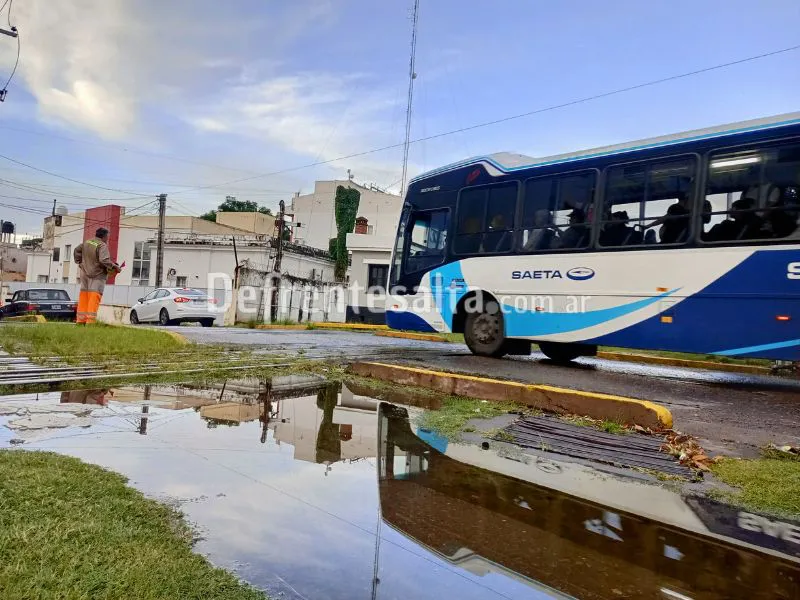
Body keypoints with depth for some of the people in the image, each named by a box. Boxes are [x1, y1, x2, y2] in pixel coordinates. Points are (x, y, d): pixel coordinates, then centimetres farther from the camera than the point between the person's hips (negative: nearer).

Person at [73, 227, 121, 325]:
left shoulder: (86, 242, 9)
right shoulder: (102, 245, -16)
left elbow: (77, 251, 22)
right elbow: (104, 260, -26)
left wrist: (79, 262, 29)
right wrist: (115, 267, -16)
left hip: (85, 274, 8)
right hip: (97, 275, -7)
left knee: (84, 299, 11)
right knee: (94, 299, -8)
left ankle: (80, 321, 13)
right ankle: (90, 321, -12)